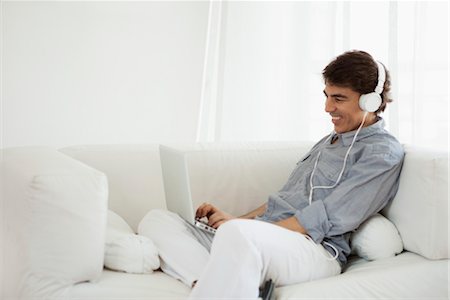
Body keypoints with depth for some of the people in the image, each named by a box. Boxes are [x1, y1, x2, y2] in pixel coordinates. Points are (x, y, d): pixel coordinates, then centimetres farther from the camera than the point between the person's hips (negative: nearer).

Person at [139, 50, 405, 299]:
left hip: (316, 251, -9)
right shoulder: (330, 141, 27)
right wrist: (236, 221, 10)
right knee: (158, 220, -6)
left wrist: (240, 224, -9)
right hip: (258, 238, 9)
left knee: (237, 234, -43)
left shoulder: (383, 153, -1)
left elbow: (324, 220, -11)